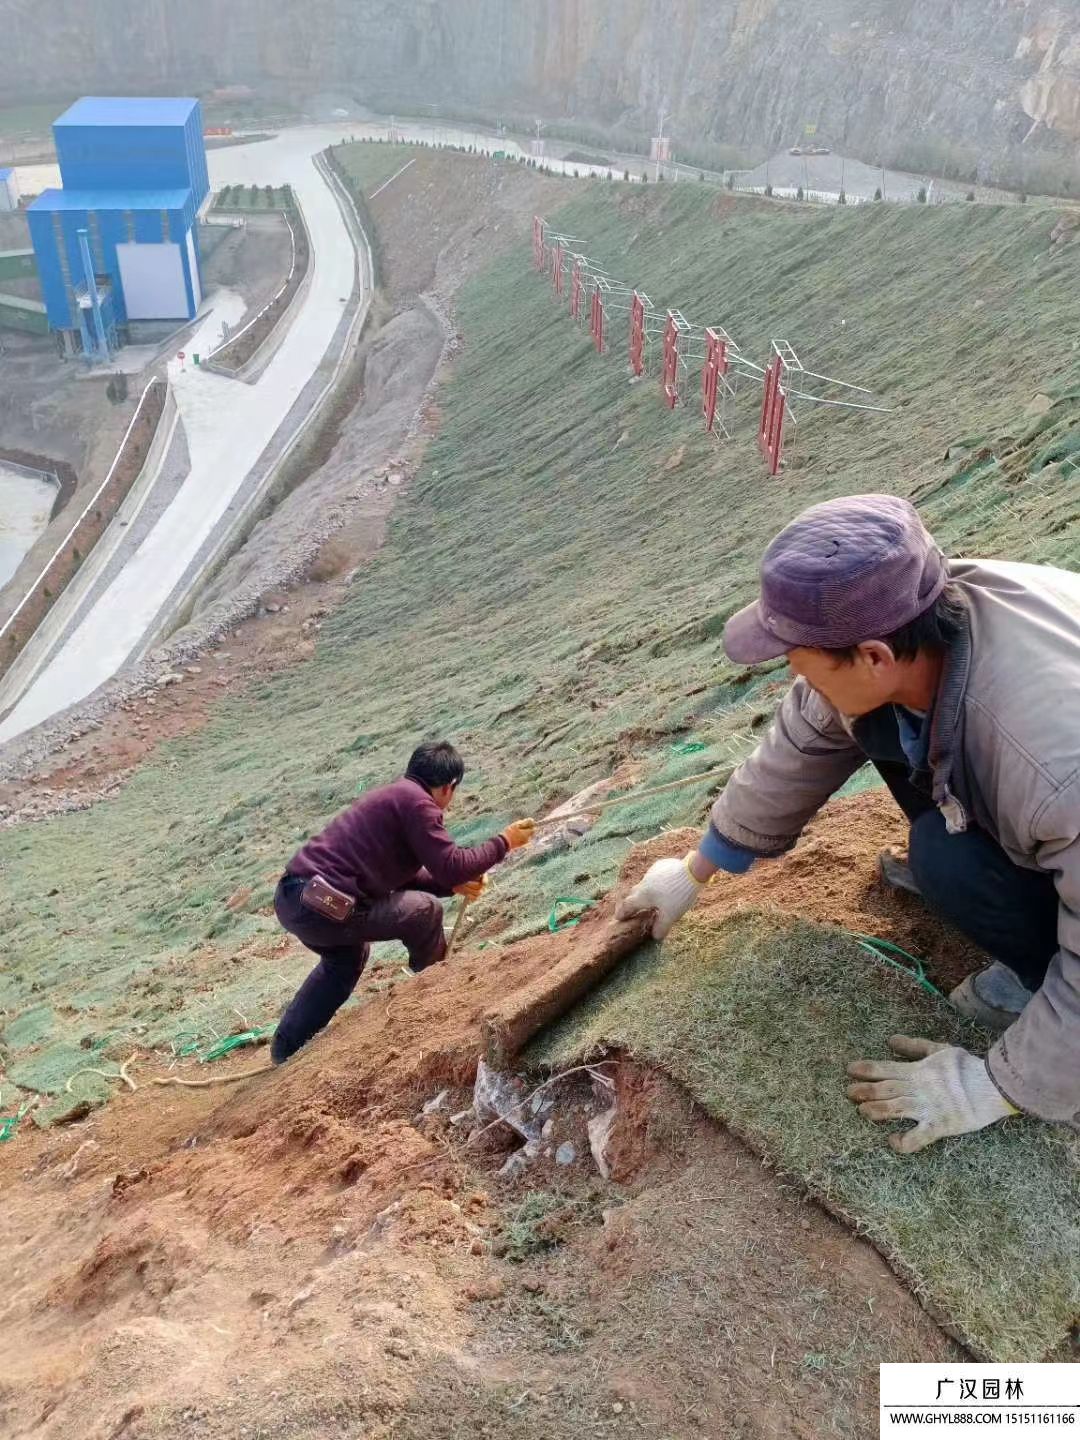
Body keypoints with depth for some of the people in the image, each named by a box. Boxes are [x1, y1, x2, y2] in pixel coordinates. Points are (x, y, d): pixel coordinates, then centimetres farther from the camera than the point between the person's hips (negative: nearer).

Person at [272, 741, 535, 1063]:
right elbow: (450, 865, -12)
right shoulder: (416, 801, -8)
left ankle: (288, 1046, 33)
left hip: (292, 897, 10)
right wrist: (503, 843, 1)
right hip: (321, 905, -10)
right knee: (425, 910, 4)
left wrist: (454, 884, 23)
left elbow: (396, 874, 28)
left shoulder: (394, 796, 23)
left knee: (348, 956, 36)